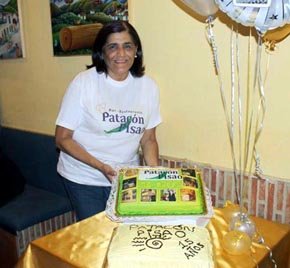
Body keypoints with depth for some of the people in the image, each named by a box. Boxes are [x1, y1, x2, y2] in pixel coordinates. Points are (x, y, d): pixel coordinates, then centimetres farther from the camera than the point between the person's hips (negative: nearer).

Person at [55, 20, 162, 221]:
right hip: (84, 178, -2)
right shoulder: (84, 82, -14)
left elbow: (148, 139, 4)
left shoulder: (148, 86, -4)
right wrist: (101, 167, -22)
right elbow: (63, 139, -11)